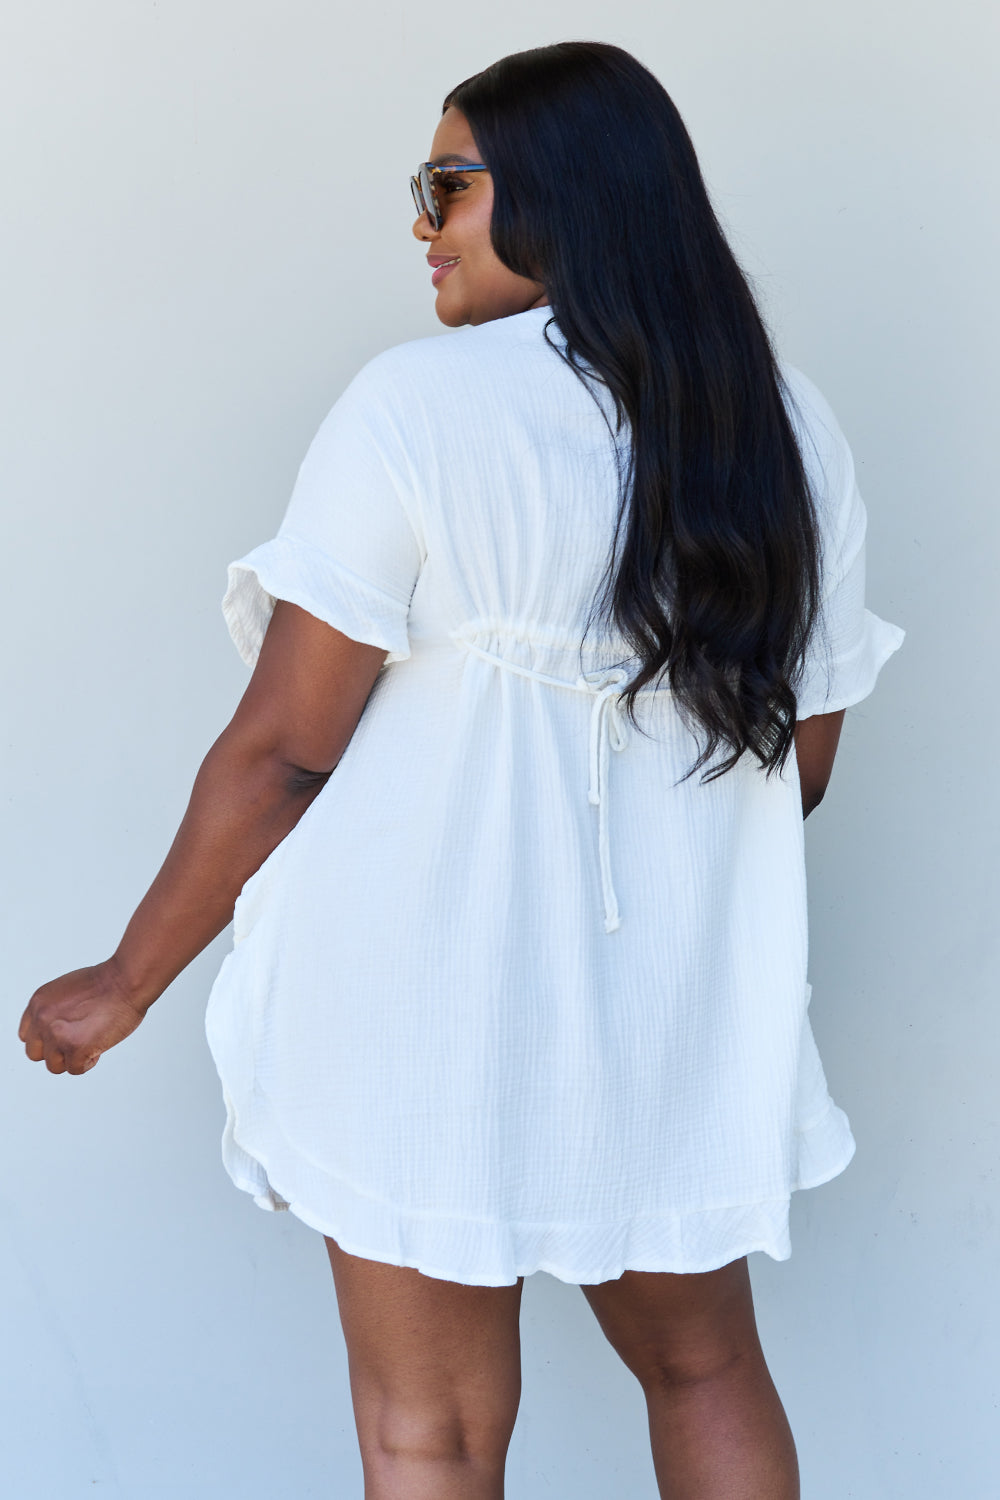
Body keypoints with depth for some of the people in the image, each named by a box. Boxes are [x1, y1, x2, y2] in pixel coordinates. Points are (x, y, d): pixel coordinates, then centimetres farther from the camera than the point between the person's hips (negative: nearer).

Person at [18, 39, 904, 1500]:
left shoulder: (418, 408, -13)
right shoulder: (788, 427, 4)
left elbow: (279, 750, -13)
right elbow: (804, 755, 10)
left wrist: (127, 984, -2)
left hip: (434, 1009, -5)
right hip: (686, 1017, 5)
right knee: (705, 1367, 23)